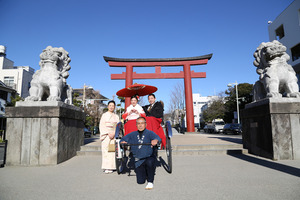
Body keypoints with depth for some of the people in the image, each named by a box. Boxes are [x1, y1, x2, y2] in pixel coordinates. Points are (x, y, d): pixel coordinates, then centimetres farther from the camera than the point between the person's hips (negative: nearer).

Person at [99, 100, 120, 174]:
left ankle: (111, 167, 1)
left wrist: (113, 133, -9)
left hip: (114, 135, 2)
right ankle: (106, 168, -5)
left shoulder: (116, 116, 15)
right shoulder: (104, 115, 8)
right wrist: (108, 133, -11)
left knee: (113, 150, -4)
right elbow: (102, 126, 0)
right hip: (106, 136, -2)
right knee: (106, 150, -7)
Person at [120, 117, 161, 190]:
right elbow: (124, 138, 2)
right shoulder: (133, 134, 7)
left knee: (149, 162, -38)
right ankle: (145, 173, 34)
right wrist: (123, 142, -23)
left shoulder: (150, 133, -4)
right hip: (138, 161, 3)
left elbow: (157, 137, -22)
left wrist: (155, 140, -46)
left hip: (149, 157, -3)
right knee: (140, 181, -2)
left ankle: (150, 182, -15)